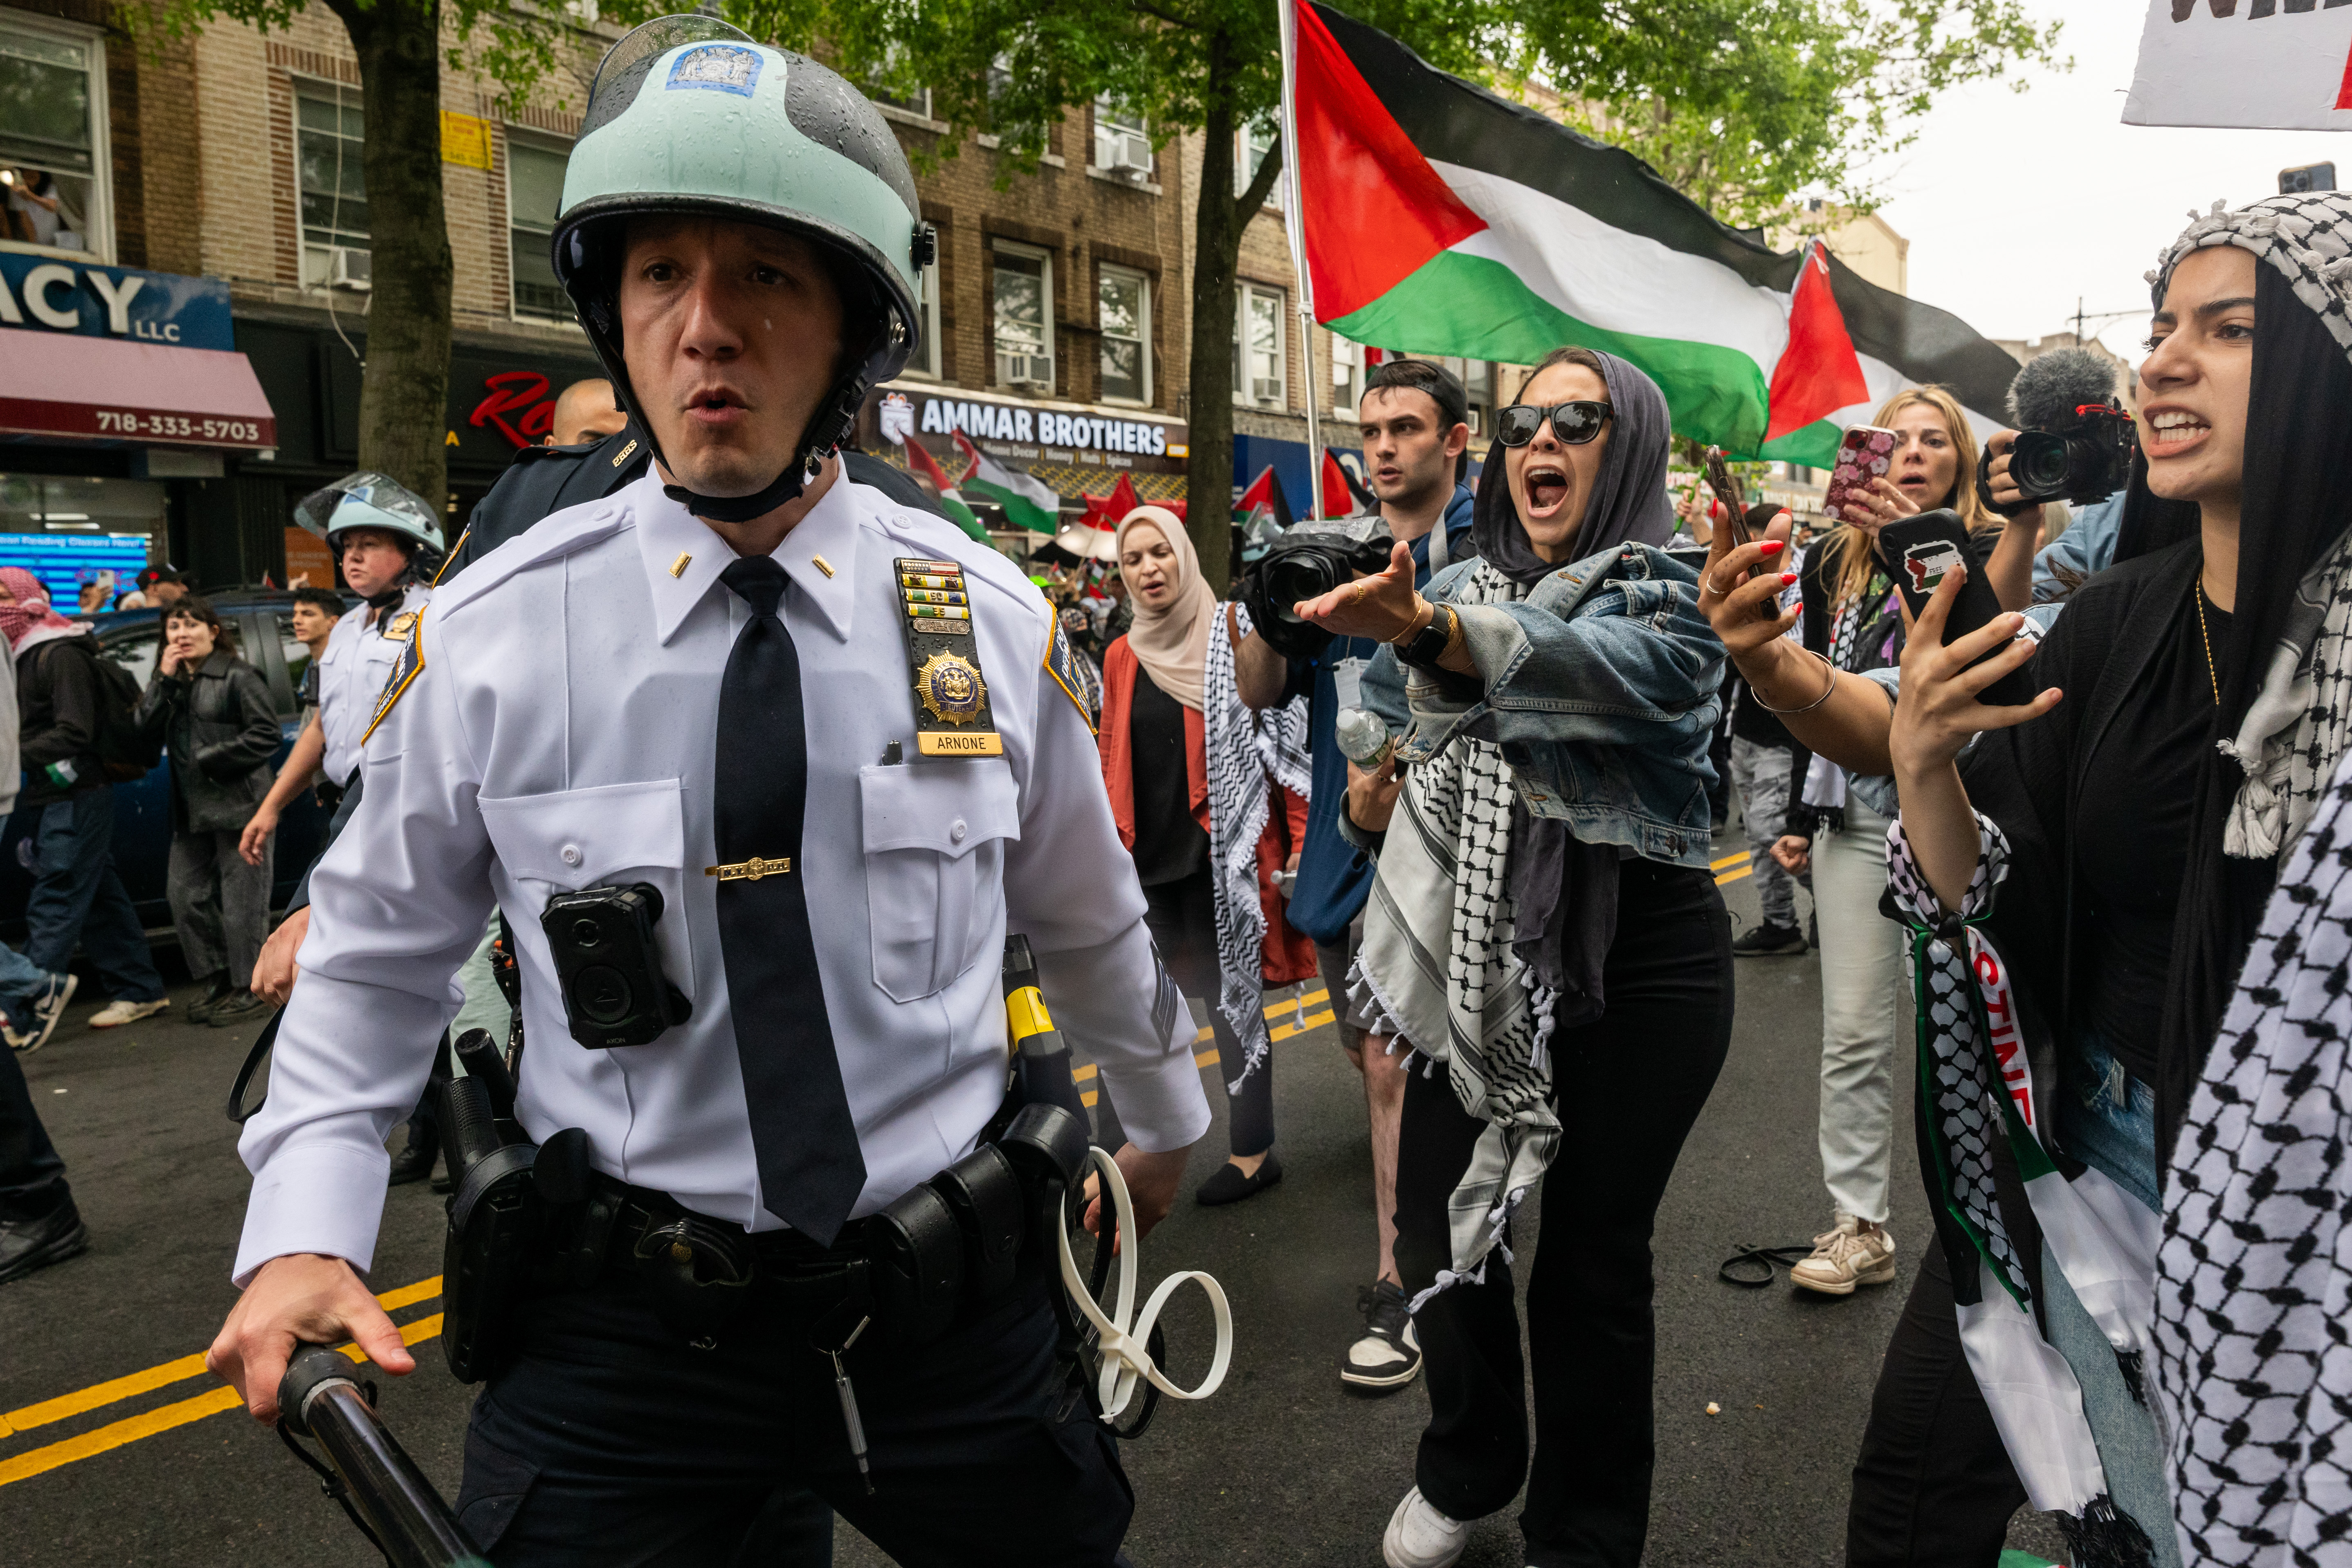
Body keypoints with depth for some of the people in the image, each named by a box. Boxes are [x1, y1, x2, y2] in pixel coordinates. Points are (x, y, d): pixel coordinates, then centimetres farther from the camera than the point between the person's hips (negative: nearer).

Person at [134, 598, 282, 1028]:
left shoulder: (237, 676, -7)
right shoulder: (172, 681, 15)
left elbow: (266, 735, -12)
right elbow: (147, 730, 3)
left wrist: (210, 761, -13)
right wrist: (164, 681, -6)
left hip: (238, 803, -8)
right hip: (191, 808, 8)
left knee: (242, 898, -3)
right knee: (185, 894, 9)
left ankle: (251, 989, 4)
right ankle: (218, 981, 20)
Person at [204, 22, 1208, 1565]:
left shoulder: (992, 616, -5)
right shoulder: (493, 631, -9)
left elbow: (1085, 923, 9)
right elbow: (379, 951, 6)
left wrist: (1167, 1119, 22)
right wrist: (303, 1230, -4)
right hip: (624, 1334, -1)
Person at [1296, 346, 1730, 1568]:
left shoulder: (1674, 597, -7)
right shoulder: (1461, 589, 10)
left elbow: (1598, 665, -32)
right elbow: (1395, 740, 24)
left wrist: (1432, 633, -49)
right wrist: (1374, 786, 2)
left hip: (1640, 964, -4)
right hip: (1488, 957, 5)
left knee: (1594, 1260, 4)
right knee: (1439, 1228, 7)